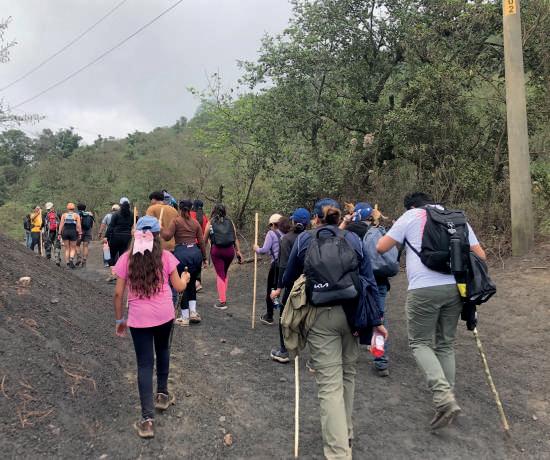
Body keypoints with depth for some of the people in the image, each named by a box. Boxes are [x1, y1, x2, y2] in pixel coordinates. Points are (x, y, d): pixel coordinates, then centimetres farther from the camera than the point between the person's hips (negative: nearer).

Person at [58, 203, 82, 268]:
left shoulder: (64, 215, 8)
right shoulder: (76, 215, 3)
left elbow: (61, 224, 1)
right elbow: (78, 225, -6)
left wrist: (59, 233, 1)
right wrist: (80, 233, -5)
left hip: (65, 232, 2)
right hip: (73, 232, -2)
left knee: (67, 249, 12)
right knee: (73, 248, 8)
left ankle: (67, 263, 11)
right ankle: (71, 260, -16)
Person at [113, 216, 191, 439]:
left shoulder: (126, 258, -3)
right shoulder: (165, 256, -4)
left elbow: (118, 293, -2)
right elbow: (179, 287, 1)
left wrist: (119, 319, 11)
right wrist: (185, 278, 24)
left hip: (138, 318, -1)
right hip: (164, 315, 1)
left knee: (144, 364, 5)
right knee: (162, 351, 27)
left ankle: (147, 419, 2)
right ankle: (162, 394, 40)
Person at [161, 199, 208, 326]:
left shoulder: (176, 221, 1)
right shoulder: (195, 223, 11)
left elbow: (167, 236, -11)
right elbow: (201, 242, 11)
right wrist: (204, 257, 18)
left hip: (181, 254, -4)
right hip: (196, 253, 4)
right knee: (191, 283, 20)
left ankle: (185, 317, 10)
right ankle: (193, 312, 13)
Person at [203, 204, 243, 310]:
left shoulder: (210, 223, 5)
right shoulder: (230, 222, 9)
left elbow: (205, 240, 7)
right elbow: (235, 238, 5)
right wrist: (238, 252, 10)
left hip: (216, 250, -2)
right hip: (230, 250, 2)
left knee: (220, 274, 3)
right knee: (225, 272, 22)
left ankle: (222, 301, -2)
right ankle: (223, 296, 26)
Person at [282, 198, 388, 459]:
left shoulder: (304, 239, 6)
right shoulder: (354, 240, 9)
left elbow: (288, 279, 13)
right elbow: (368, 280, 6)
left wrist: (280, 290, 35)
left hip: (320, 314, -3)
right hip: (352, 312, 3)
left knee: (329, 384, -1)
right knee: (347, 375, 21)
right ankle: (344, 432, 37)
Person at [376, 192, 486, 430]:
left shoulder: (410, 216, 6)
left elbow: (380, 248, 3)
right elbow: (479, 255, 14)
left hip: (424, 288, -5)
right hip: (455, 287, 5)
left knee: (420, 342, 7)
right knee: (446, 344, 17)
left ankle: (443, 396, -10)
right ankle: (447, 399, 20)